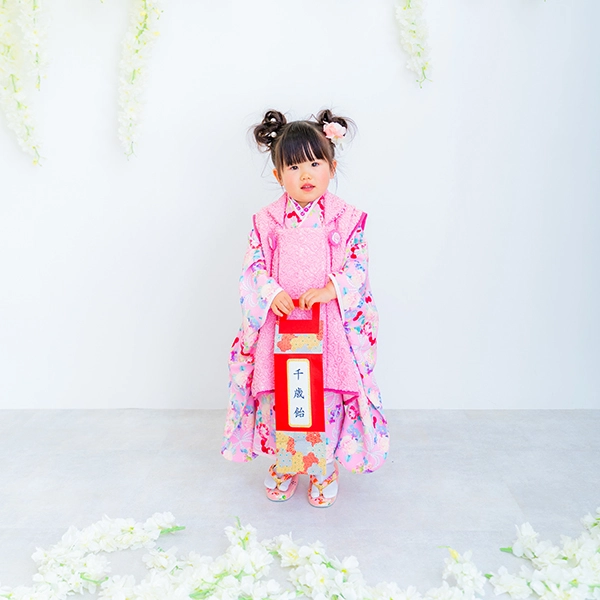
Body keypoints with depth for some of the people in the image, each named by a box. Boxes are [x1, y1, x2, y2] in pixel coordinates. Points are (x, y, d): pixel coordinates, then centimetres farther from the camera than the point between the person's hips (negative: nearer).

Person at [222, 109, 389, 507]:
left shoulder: (345, 218, -1)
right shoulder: (267, 221, 2)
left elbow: (357, 266, -5)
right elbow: (254, 267, 0)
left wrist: (327, 291, -21)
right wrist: (272, 293, -18)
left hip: (330, 323, -1)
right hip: (279, 321, 1)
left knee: (330, 394, 4)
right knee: (278, 394, 7)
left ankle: (326, 467, 26)